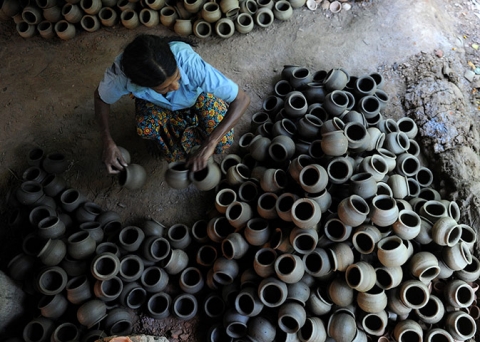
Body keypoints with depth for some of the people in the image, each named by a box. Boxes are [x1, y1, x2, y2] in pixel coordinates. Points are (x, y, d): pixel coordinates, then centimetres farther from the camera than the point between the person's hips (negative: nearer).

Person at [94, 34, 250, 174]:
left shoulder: (190, 64, -45)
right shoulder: (120, 74, -38)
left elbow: (242, 99, -39)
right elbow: (100, 97, -14)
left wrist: (209, 144, -47)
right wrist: (108, 141, -26)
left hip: (197, 93, -1)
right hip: (156, 102, 1)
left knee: (222, 142, -18)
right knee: (147, 128, -28)